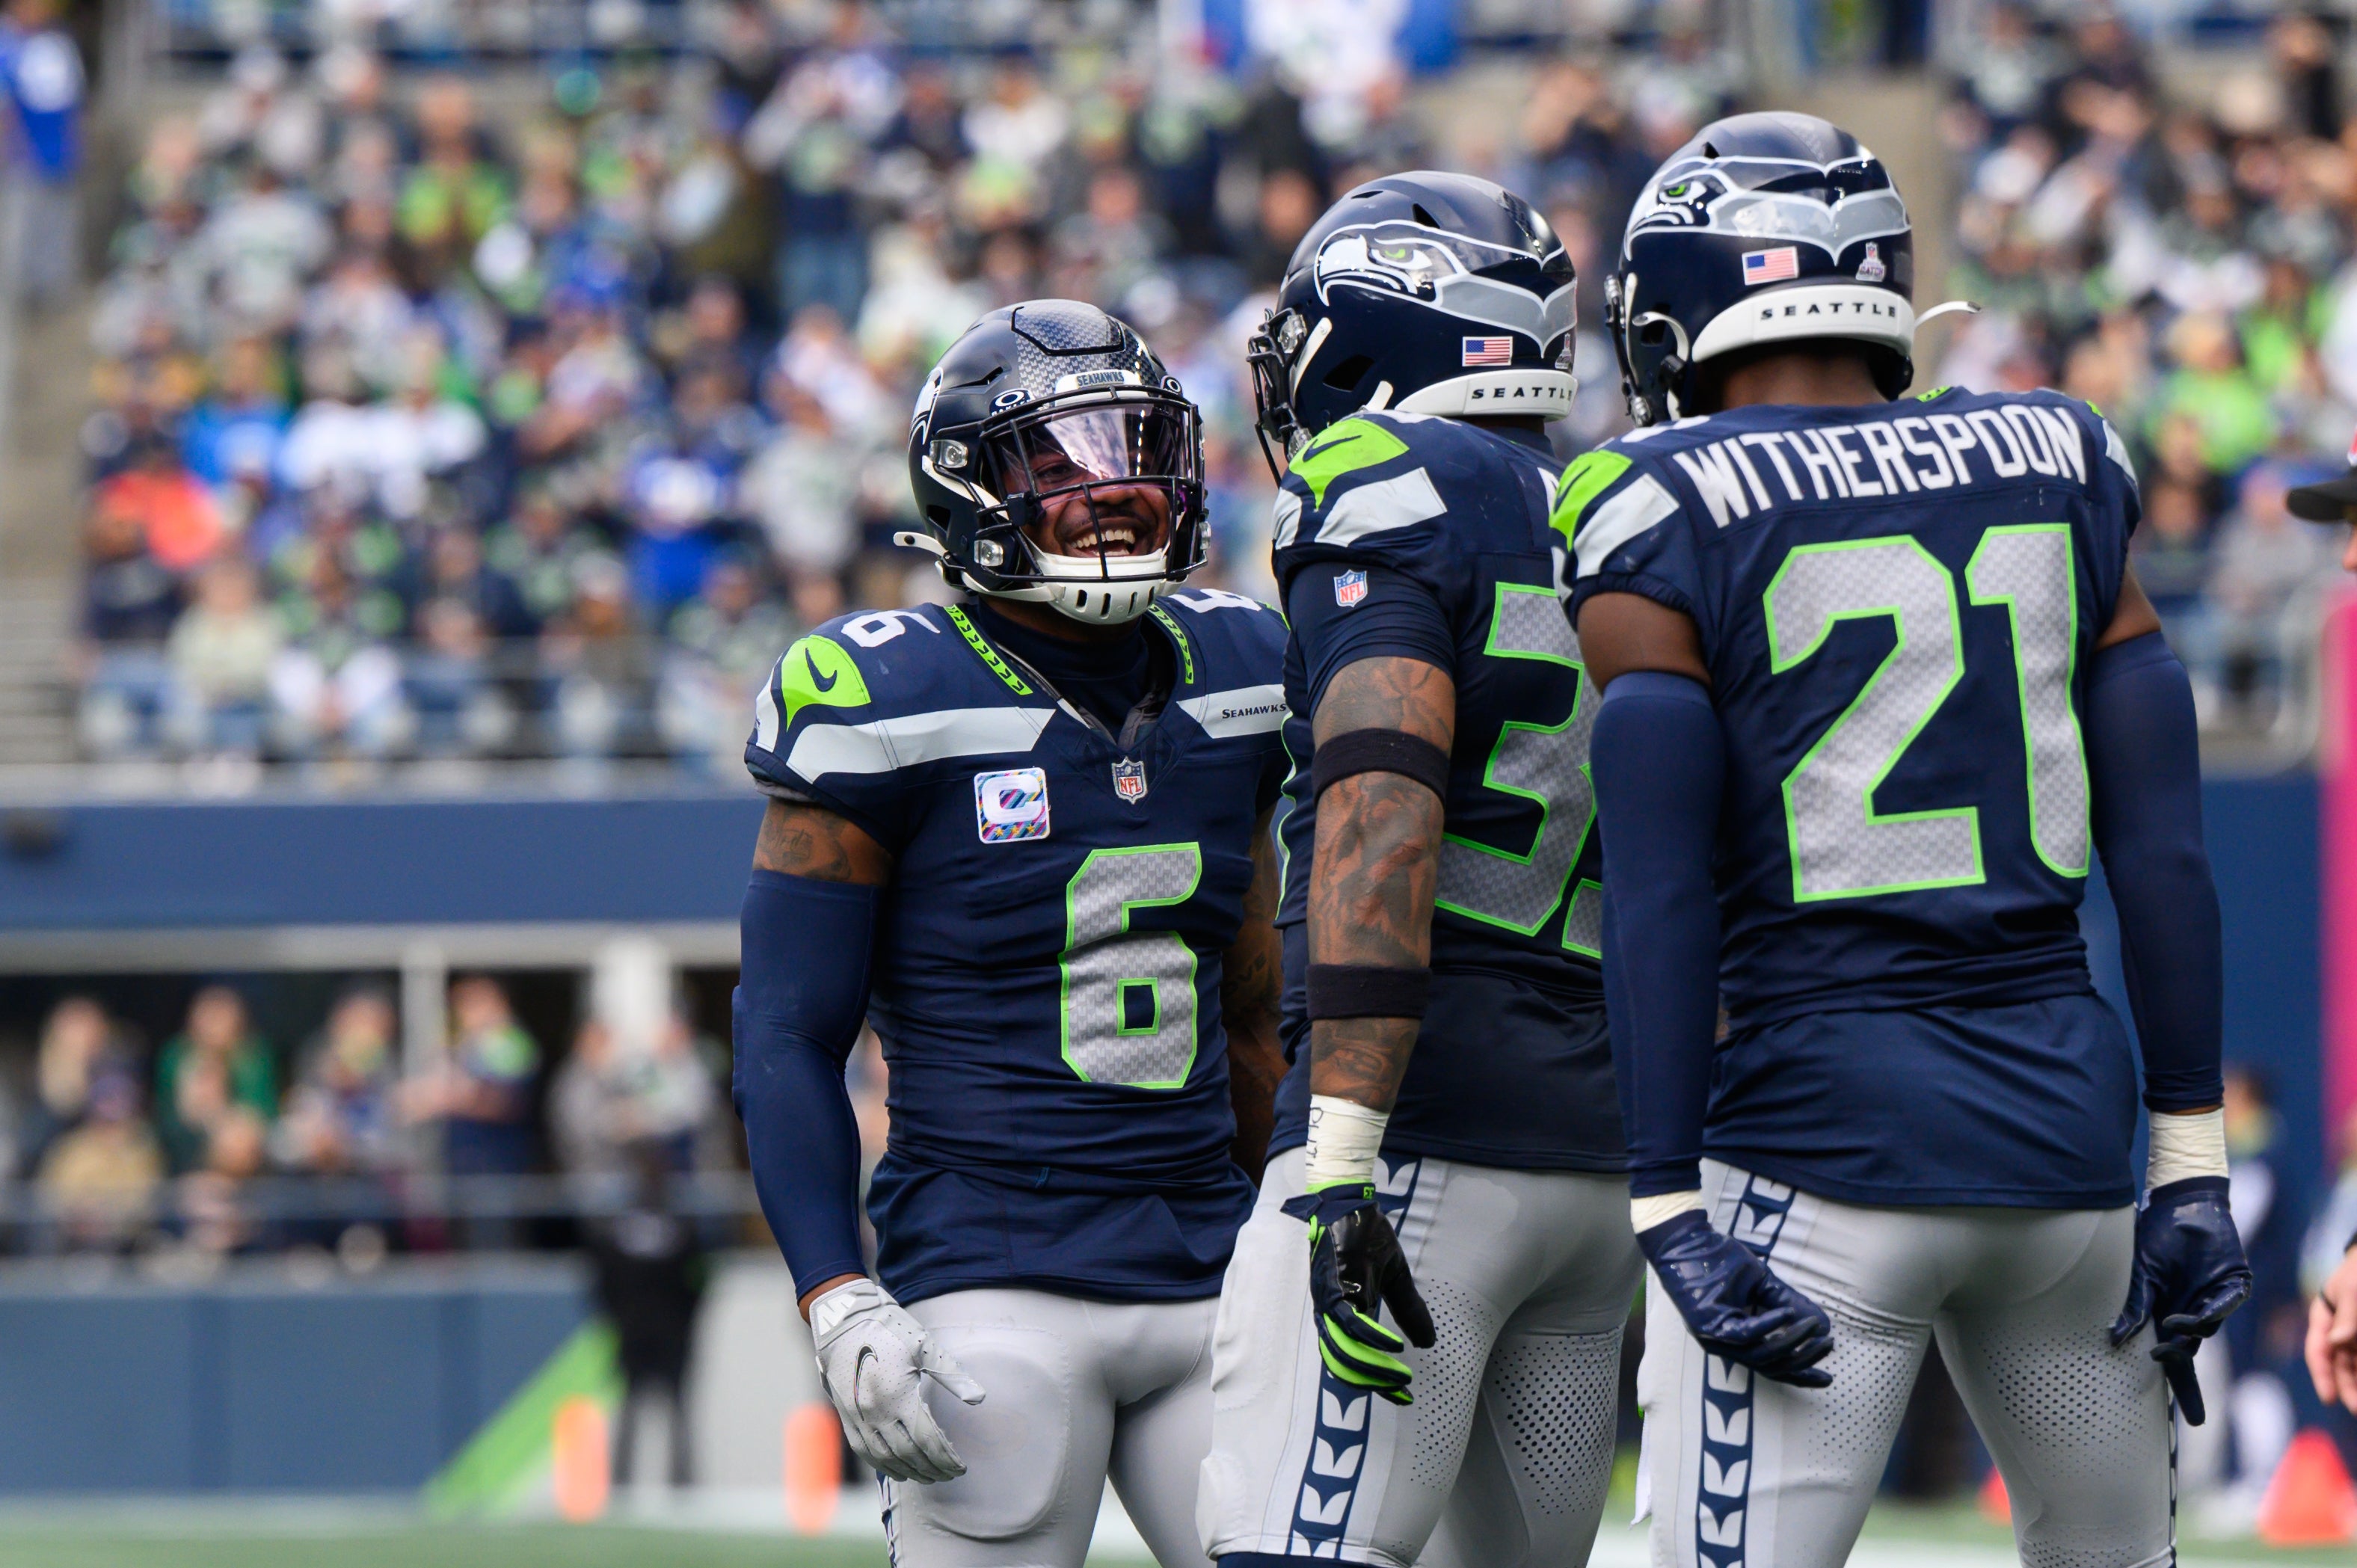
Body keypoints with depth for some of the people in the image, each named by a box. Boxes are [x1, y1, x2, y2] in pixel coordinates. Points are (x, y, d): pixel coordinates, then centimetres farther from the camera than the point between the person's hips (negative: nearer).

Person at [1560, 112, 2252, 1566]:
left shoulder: (1668, 518, -4)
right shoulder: (2059, 480, 9)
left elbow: (1660, 899, -9)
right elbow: (2162, 849, 7)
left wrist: (1669, 1210, -8)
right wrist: (2190, 1162, 10)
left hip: (1822, 1146, -4)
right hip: (2067, 1121, 4)